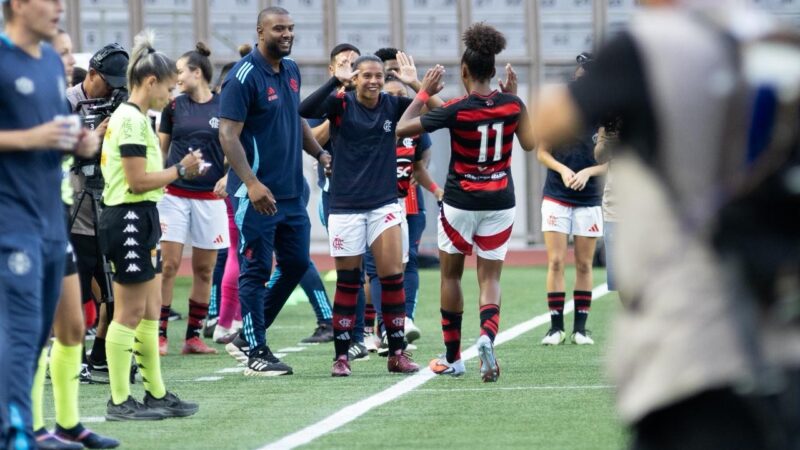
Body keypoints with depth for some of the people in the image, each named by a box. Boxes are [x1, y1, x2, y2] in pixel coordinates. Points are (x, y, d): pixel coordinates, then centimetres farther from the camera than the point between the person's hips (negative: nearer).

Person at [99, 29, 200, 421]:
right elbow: (138, 181, -19)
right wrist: (180, 170, -9)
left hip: (140, 219, 11)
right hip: (130, 217, -11)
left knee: (150, 311, 13)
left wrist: (178, 170, 10)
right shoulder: (132, 120, -15)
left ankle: (156, 394, 19)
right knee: (130, 313, -5)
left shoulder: (134, 117, 16)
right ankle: (120, 401, 0)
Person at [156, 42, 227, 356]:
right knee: (169, 265, -6)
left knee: (204, 269, 4)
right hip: (175, 194, 0)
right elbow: (161, 148, 13)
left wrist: (228, 176, -11)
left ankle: (193, 336, 12)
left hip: (209, 197, 0)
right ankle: (160, 334, -4)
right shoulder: (174, 106, 5)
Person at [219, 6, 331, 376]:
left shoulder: (291, 71, 11)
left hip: (291, 192, 8)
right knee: (255, 271, -1)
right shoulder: (244, 76, -13)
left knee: (296, 264, 11)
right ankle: (256, 353, 6)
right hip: (258, 193, -8)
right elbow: (228, 134, -18)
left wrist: (320, 154, 15)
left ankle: (247, 337, 23)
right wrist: (251, 184, -25)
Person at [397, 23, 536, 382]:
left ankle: (452, 358, 20)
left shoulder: (457, 110, -16)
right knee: (490, 278, 6)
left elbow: (402, 128, -13)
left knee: (451, 275, 15)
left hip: (461, 202, -2)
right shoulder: (511, 105, -6)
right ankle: (487, 335, -25)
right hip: (500, 203, 3)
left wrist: (423, 94, -2)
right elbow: (529, 144, 11)